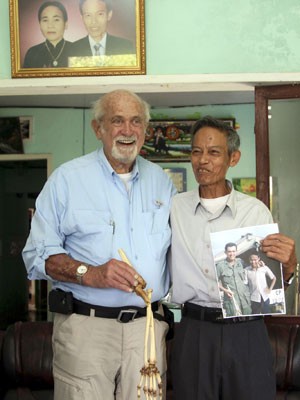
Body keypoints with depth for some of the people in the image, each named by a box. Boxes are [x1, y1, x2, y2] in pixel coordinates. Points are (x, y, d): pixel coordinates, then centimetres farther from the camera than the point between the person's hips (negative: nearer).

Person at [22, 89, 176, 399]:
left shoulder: (161, 181, 13)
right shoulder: (67, 178, 0)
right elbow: (37, 254, -5)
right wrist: (90, 274, -19)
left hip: (148, 325, 4)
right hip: (85, 325, -3)